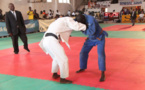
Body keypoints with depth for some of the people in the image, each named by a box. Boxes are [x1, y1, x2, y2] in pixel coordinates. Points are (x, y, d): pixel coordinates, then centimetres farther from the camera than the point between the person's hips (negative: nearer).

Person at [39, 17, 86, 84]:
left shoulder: (62, 20, 30)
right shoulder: (69, 20, 2)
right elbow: (77, 27, -13)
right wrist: (85, 26, 4)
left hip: (46, 40, 10)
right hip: (51, 40, -10)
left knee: (57, 57, 28)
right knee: (63, 59, -1)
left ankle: (55, 74, 40)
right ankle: (63, 79, 9)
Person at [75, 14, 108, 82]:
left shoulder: (91, 20, -36)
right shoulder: (81, 18, -15)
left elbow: (92, 31, -44)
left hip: (99, 37, -7)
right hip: (91, 38, 7)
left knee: (101, 54, -19)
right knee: (83, 52, 6)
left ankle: (102, 74, -12)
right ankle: (82, 68, 28)